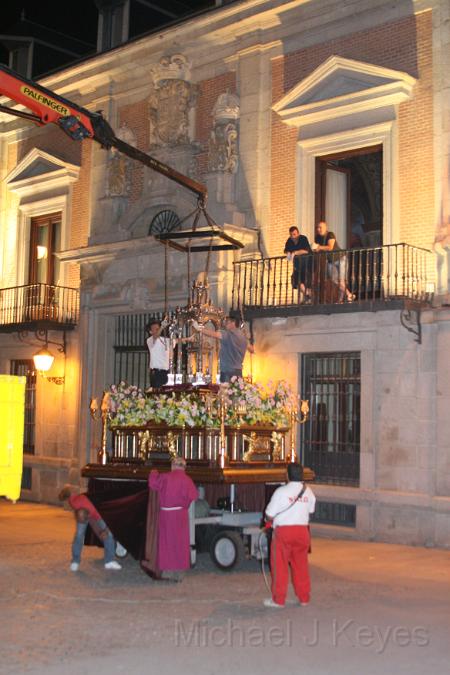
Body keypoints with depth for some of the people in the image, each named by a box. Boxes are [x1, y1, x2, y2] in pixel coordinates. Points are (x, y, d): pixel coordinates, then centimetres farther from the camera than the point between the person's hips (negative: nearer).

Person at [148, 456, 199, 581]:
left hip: (165, 513, 2)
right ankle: (178, 573, 6)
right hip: (180, 514, -2)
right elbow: (194, 496, -9)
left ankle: (167, 571, 15)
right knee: (180, 542, 7)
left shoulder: (165, 477, -4)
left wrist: (154, 473, 26)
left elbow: (153, 484, 8)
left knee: (166, 541, 13)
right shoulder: (186, 480, -9)